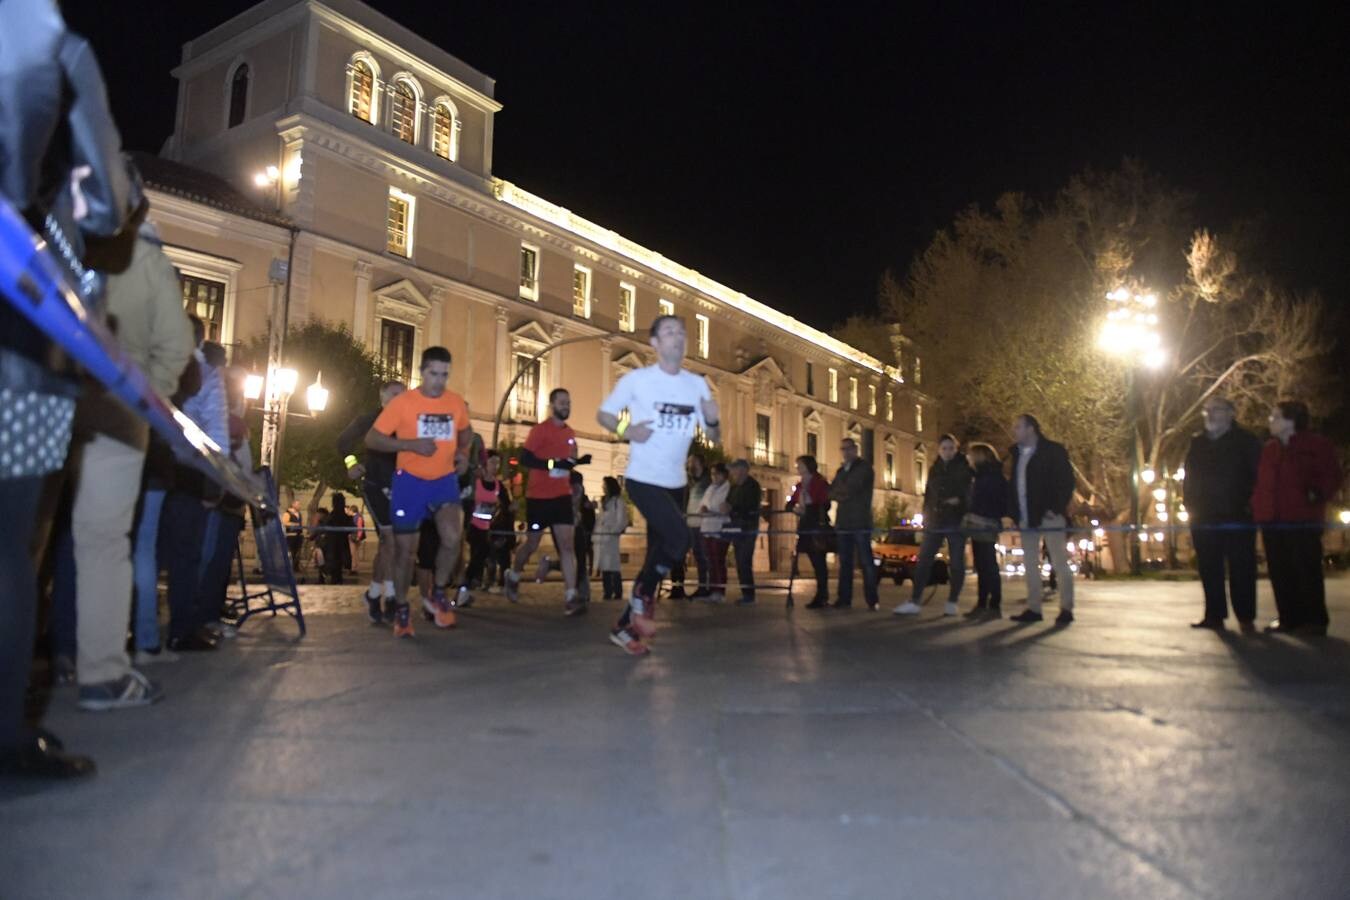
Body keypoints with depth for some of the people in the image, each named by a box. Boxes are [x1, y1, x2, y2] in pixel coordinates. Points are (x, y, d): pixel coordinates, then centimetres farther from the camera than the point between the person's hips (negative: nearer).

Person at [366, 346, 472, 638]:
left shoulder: (457, 402, -1)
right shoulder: (402, 402, -11)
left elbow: (465, 431, 21)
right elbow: (372, 439, -11)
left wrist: (462, 452, 1)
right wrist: (410, 444, -23)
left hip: (445, 480, 2)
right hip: (409, 481, -2)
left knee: (452, 538, -21)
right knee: (406, 548, 6)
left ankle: (438, 593, 4)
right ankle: (402, 609, 26)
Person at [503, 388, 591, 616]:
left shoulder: (570, 433, 11)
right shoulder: (540, 430, -10)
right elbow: (525, 459, -19)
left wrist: (579, 461, 3)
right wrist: (554, 463, -28)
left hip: (562, 495, 5)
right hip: (538, 496, -5)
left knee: (567, 544, -7)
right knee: (532, 543, 9)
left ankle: (570, 598, -11)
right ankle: (513, 576, 39)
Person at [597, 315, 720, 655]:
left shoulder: (697, 384, 5)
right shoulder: (637, 379, -7)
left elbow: (714, 436, 8)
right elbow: (603, 414, 1)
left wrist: (712, 420, -15)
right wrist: (627, 430, -19)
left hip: (675, 483, 6)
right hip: (643, 479, -6)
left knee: (659, 551, 10)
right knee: (679, 537, -23)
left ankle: (624, 626, 24)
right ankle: (643, 599, 0)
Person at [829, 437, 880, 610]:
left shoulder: (864, 467, 0)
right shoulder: (841, 471, 20)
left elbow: (851, 489, -12)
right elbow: (830, 492, 11)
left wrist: (838, 492, 3)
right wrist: (842, 495, -8)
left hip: (860, 521, -6)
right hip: (844, 522, 6)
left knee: (865, 561, -7)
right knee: (845, 562, 5)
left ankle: (872, 600, -5)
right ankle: (844, 598, 7)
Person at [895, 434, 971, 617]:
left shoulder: (965, 468, 1)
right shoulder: (934, 470, 14)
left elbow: (970, 493, -1)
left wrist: (959, 500, -19)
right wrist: (926, 517, 11)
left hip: (956, 522, -4)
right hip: (935, 522, 4)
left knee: (956, 563, 0)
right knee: (923, 562, -2)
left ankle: (952, 603, 11)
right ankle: (914, 602, -1)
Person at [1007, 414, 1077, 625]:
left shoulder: (1053, 450, -4)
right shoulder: (1017, 454, 15)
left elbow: (1067, 481, -9)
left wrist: (1057, 509, -18)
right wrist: (1015, 512, 5)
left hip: (1049, 515, -7)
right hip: (1027, 518, 7)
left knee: (1059, 562, -3)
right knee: (1030, 564, 7)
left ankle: (1066, 609, 2)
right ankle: (1033, 608, 11)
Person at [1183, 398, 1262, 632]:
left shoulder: (1245, 441, 1)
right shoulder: (1197, 444, 14)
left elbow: (1258, 475, -4)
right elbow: (1189, 480, 15)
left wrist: (1250, 505, -11)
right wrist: (1191, 506, 6)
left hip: (1237, 518, -4)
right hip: (1204, 520, 4)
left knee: (1241, 569, -2)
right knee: (1209, 570, 6)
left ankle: (1246, 618, 5)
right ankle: (1214, 615, 13)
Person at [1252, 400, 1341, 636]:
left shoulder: (1316, 445, -1)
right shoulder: (1269, 448, 16)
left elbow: (1332, 475, -4)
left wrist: (1318, 494, -20)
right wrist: (1255, 504, 9)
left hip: (1302, 521, -6)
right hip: (1272, 521, 6)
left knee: (1307, 571, -4)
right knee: (1280, 573, 7)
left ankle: (1314, 620, 3)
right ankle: (1289, 618, 15)